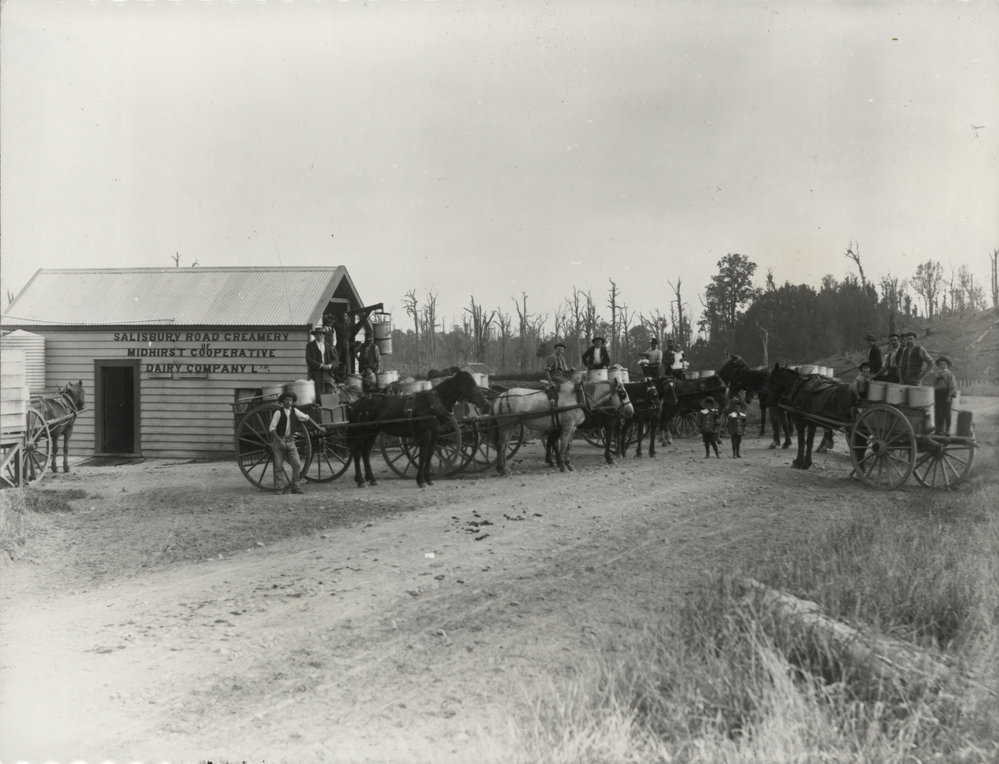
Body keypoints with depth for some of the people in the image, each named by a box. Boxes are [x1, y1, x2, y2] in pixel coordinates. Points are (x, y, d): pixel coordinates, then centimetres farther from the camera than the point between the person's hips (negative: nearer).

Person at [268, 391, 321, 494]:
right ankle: (281, 487, 8)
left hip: (290, 441, 3)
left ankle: (295, 487, 2)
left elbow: (307, 418, 12)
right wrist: (279, 440, -20)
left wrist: (318, 427, 10)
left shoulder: (294, 411, 4)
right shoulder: (278, 412, -8)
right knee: (278, 466, -1)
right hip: (279, 441, -3)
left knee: (297, 464, -6)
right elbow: (272, 428, -11)